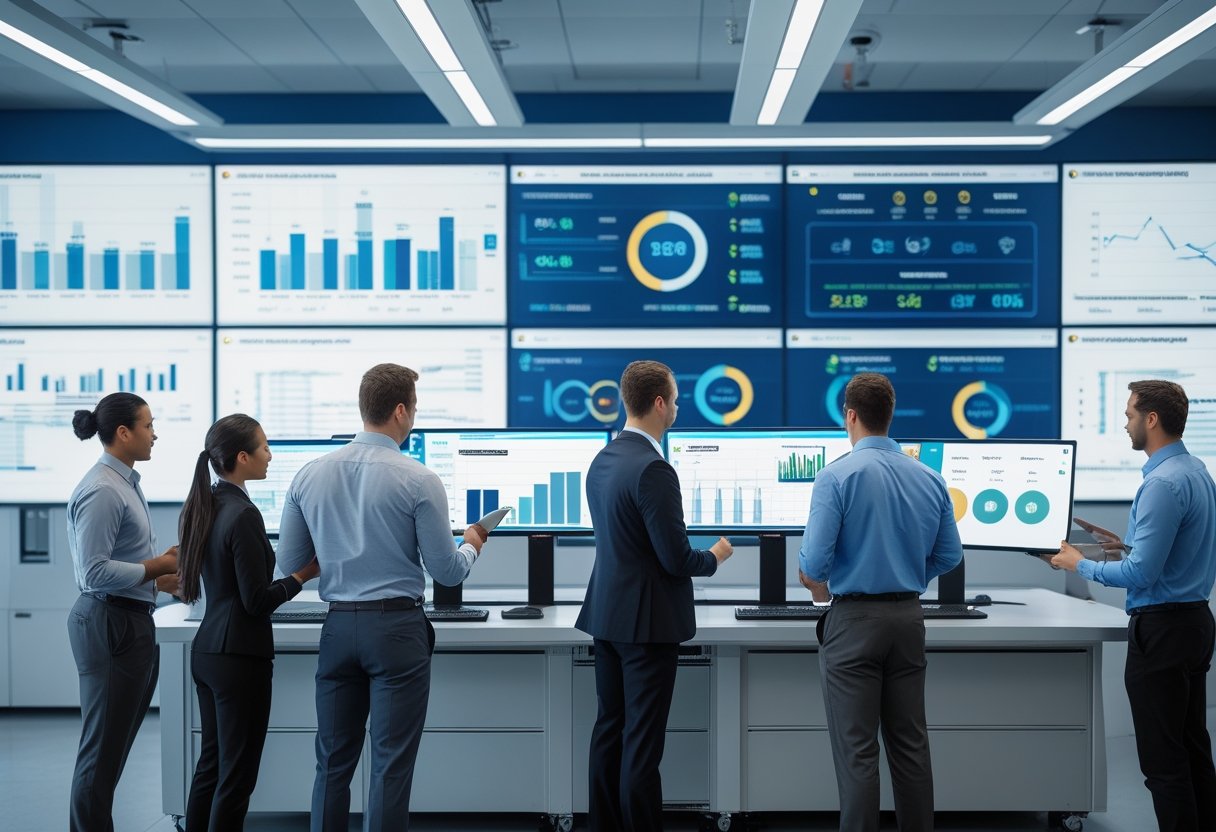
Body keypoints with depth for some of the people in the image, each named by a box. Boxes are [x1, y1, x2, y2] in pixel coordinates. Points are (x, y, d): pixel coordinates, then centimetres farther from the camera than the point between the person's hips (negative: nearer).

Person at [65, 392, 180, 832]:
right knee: (104, 746, -2)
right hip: (111, 625, -10)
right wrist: (157, 566, -15)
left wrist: (160, 578, 7)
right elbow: (94, 572, -22)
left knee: (115, 744, 16)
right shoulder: (102, 491, -17)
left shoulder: (125, 483, 14)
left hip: (131, 622, 10)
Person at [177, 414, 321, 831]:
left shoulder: (202, 506, 7)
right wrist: (303, 575, -7)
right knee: (237, 773, 1)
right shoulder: (243, 515, -19)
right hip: (239, 656, -9)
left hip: (206, 650, 9)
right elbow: (257, 601, -19)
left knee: (212, 762, 17)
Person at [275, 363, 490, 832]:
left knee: (334, 762, 12)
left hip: (338, 626, 5)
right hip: (397, 628, -4)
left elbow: (288, 563, 8)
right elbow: (446, 572, -6)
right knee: (391, 766, 1)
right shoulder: (417, 481, -11)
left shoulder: (310, 475, 2)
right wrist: (471, 547, 15)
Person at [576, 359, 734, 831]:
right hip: (648, 620, -9)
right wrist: (714, 556, 1)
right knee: (643, 740, -2)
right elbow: (676, 558, -20)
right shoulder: (652, 469, -20)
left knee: (610, 728, 14)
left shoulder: (602, 460, 7)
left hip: (607, 614, 9)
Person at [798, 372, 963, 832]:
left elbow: (815, 560, -17)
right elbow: (949, 555, 10)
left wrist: (818, 583, 5)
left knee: (857, 751, -1)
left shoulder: (836, 476, -12)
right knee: (910, 744, 13)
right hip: (908, 618, 5)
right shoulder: (930, 478, 4)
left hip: (854, 621, -5)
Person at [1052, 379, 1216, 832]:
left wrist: (1080, 564, -9)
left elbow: (1141, 574, -22)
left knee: (1164, 759, -3)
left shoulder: (1163, 483, -20)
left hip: (1161, 629, -10)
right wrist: (1128, 547, 16)